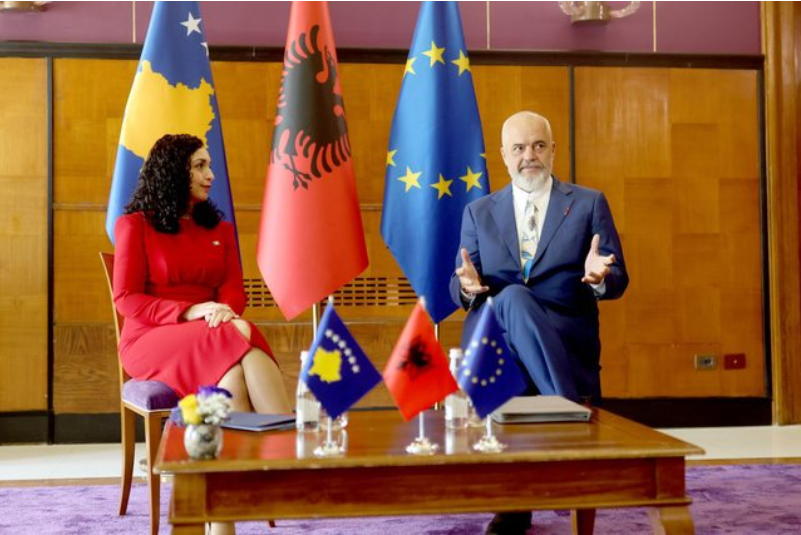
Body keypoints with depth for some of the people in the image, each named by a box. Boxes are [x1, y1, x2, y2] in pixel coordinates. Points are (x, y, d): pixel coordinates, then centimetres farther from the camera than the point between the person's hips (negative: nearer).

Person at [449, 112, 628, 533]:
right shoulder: (478, 212, 16)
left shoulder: (589, 204, 11)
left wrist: (598, 277, -18)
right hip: (493, 332, 2)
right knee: (513, 298, -33)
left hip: (565, 336, -1)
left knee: (514, 299, -33)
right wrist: (468, 286, -14)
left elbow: (617, 281, 6)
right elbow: (459, 289, 11)